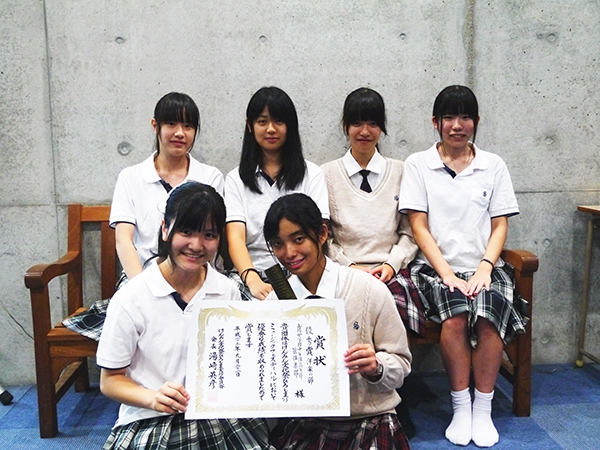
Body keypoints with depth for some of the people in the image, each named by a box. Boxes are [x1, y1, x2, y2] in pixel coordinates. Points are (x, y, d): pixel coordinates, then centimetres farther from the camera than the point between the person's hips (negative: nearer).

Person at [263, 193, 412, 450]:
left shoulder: (370, 290, -8)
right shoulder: (275, 300, 1)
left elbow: (400, 364, -3)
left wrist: (376, 367, -22)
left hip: (370, 419, -1)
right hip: (303, 422, 2)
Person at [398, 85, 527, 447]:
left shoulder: (494, 166, 11)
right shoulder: (417, 165, 5)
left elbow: (500, 227, 7)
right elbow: (419, 227, -1)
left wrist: (484, 269, -9)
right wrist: (447, 272, -12)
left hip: (483, 267, 2)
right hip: (437, 267, -1)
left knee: (487, 316, -28)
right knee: (456, 316, -30)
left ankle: (483, 409, -10)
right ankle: (461, 407, -12)